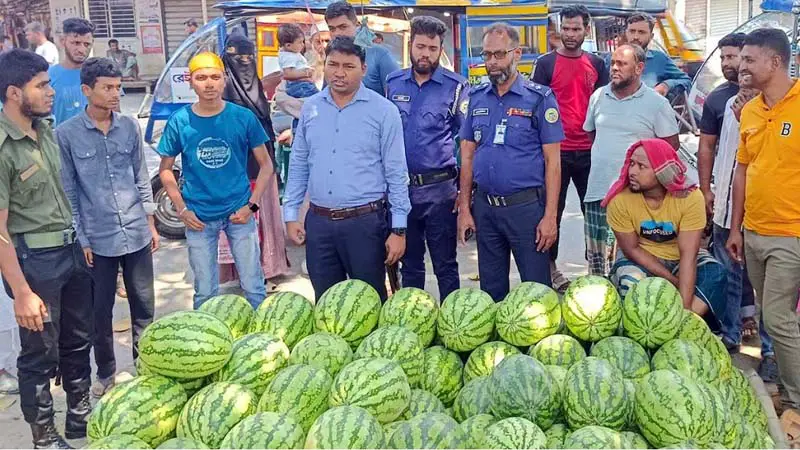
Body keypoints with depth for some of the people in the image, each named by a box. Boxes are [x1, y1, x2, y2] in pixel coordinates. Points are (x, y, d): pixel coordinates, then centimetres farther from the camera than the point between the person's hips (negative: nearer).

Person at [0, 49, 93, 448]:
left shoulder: (45, 129, 3)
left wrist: (79, 239, 15)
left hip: (70, 249, 8)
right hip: (34, 260, -8)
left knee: (78, 340, 19)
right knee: (41, 352, 7)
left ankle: (81, 416, 38)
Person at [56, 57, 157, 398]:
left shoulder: (129, 126, 1)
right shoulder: (66, 134, -7)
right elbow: (68, 192, -3)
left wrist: (150, 223, 9)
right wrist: (80, 240, -5)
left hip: (137, 234, 2)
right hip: (98, 239, -2)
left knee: (144, 306, 11)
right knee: (100, 311, 11)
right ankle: (105, 372, 30)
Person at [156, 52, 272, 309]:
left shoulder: (243, 117, -5)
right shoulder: (179, 121, -3)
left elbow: (266, 165, 2)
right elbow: (165, 169, 8)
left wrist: (251, 205, -7)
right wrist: (182, 209, -3)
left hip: (238, 212, 0)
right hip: (199, 217, 1)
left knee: (253, 287, 5)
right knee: (205, 292, 11)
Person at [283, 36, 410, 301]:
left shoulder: (383, 111, -5)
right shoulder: (311, 108, 6)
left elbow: (396, 173, -5)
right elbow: (298, 165, 12)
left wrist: (399, 230, -8)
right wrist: (291, 215, 7)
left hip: (365, 222, -3)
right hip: (318, 222, 4)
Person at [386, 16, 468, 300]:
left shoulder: (456, 87, -3)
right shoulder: (393, 84, 7)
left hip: (440, 190, -3)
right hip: (400, 189, 3)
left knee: (445, 265, 6)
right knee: (409, 263, 15)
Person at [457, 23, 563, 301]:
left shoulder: (539, 98, -5)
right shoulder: (477, 98, 7)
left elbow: (552, 161, -6)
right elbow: (468, 156, 10)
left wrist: (550, 216, -12)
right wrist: (464, 208, 5)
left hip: (526, 206, -4)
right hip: (484, 207, 4)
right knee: (491, 290, 16)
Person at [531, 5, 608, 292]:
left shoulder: (596, 64, 9)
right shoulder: (546, 63, -2)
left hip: (590, 150, 4)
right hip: (557, 150, -4)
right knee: (553, 210, 5)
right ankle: (550, 265, 17)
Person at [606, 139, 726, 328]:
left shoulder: (690, 196, -24)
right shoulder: (620, 198, -22)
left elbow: (688, 255, -26)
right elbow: (632, 248, -13)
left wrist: (685, 307, -34)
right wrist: (671, 279, -20)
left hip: (681, 257, 1)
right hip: (641, 258, 0)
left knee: (715, 274, -27)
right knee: (629, 282, -32)